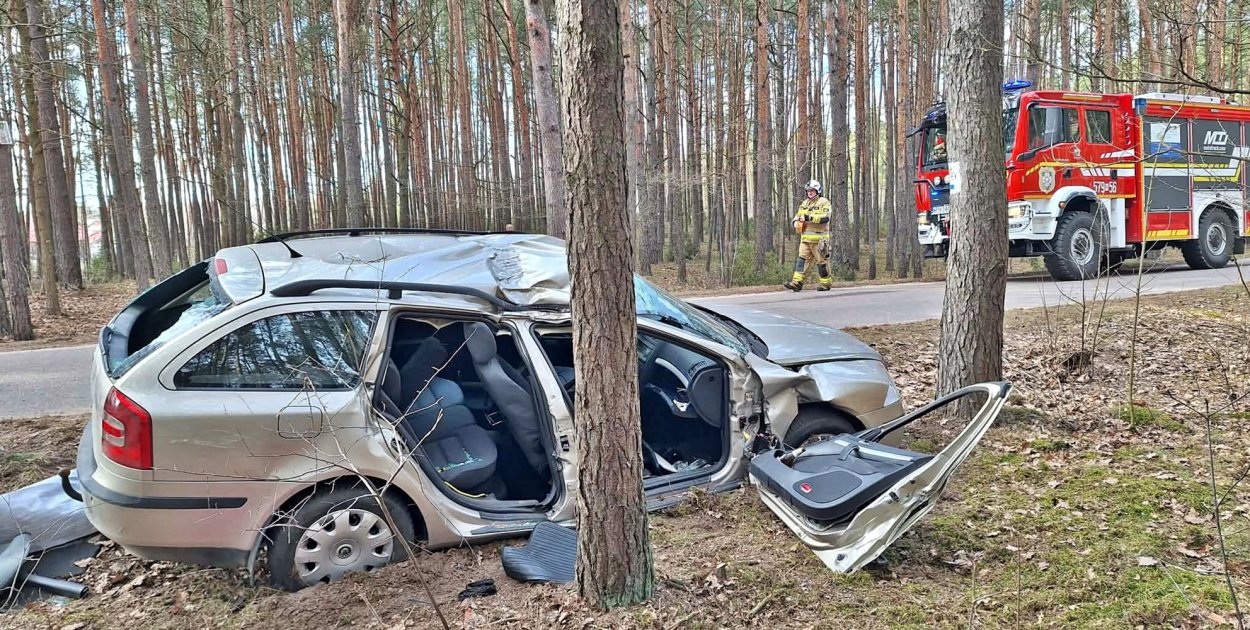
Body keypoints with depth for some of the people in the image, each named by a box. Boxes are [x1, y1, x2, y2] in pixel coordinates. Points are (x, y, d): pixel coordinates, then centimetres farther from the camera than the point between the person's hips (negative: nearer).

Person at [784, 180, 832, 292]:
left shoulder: (824, 202, -4)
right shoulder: (804, 204, 18)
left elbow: (825, 218, -18)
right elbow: (797, 216, 21)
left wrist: (809, 217, -25)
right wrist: (796, 222, -3)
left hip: (818, 238, -6)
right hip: (805, 238, 6)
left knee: (821, 261, 2)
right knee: (801, 258, -5)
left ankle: (826, 283, 15)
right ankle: (796, 282, -11)